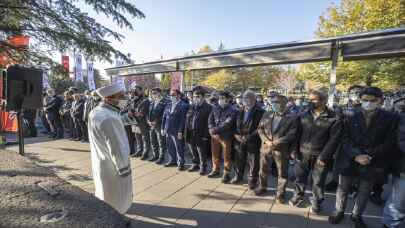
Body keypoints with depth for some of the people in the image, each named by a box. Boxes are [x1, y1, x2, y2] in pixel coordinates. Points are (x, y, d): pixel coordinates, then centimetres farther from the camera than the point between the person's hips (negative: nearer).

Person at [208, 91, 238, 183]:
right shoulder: (215, 108, 8)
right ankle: (215, 170, 35)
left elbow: (227, 124, -18)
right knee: (215, 154, 17)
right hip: (215, 136, 5)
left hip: (226, 137, -5)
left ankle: (226, 174, 20)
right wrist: (212, 130, -13)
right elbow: (210, 120, 4)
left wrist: (215, 130, -20)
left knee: (226, 156, 5)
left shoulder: (232, 110, -7)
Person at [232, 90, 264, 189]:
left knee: (253, 163, 5)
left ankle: (252, 181, 23)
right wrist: (236, 135, -3)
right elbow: (235, 125, 14)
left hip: (253, 142, -4)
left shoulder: (260, 112, -7)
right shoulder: (240, 111, 9)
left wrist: (250, 136, -17)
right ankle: (238, 176, 38)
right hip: (239, 141, 5)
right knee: (239, 160, 17)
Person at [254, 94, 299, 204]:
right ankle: (262, 187, 38)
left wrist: (276, 143, -18)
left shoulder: (293, 117, -5)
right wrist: (266, 140, -11)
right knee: (263, 169, 17)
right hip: (265, 147, 4)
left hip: (281, 149, -3)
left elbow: (291, 134, -12)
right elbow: (260, 128, 4)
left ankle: (280, 194, 27)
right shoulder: (267, 115, 7)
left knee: (282, 172, 9)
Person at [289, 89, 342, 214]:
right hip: (302, 154, 3)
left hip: (319, 156, -3)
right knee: (299, 177, 16)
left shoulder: (334, 119, -8)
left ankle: (316, 202, 36)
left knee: (318, 182, 12)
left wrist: (324, 157, -14)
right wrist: (294, 150, 0)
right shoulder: (304, 115, 2)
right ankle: (298, 196, 40)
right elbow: (297, 134, 5)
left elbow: (333, 140, -11)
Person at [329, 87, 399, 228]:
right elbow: (345, 139, -6)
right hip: (349, 161, 0)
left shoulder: (390, 119, -3)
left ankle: (357, 215, 39)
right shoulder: (351, 117, -3)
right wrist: (356, 155, -18)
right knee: (343, 189, 13)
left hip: (372, 164, 0)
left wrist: (370, 156, -14)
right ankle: (339, 212, 34)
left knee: (364, 192, 17)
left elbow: (389, 143, -5)